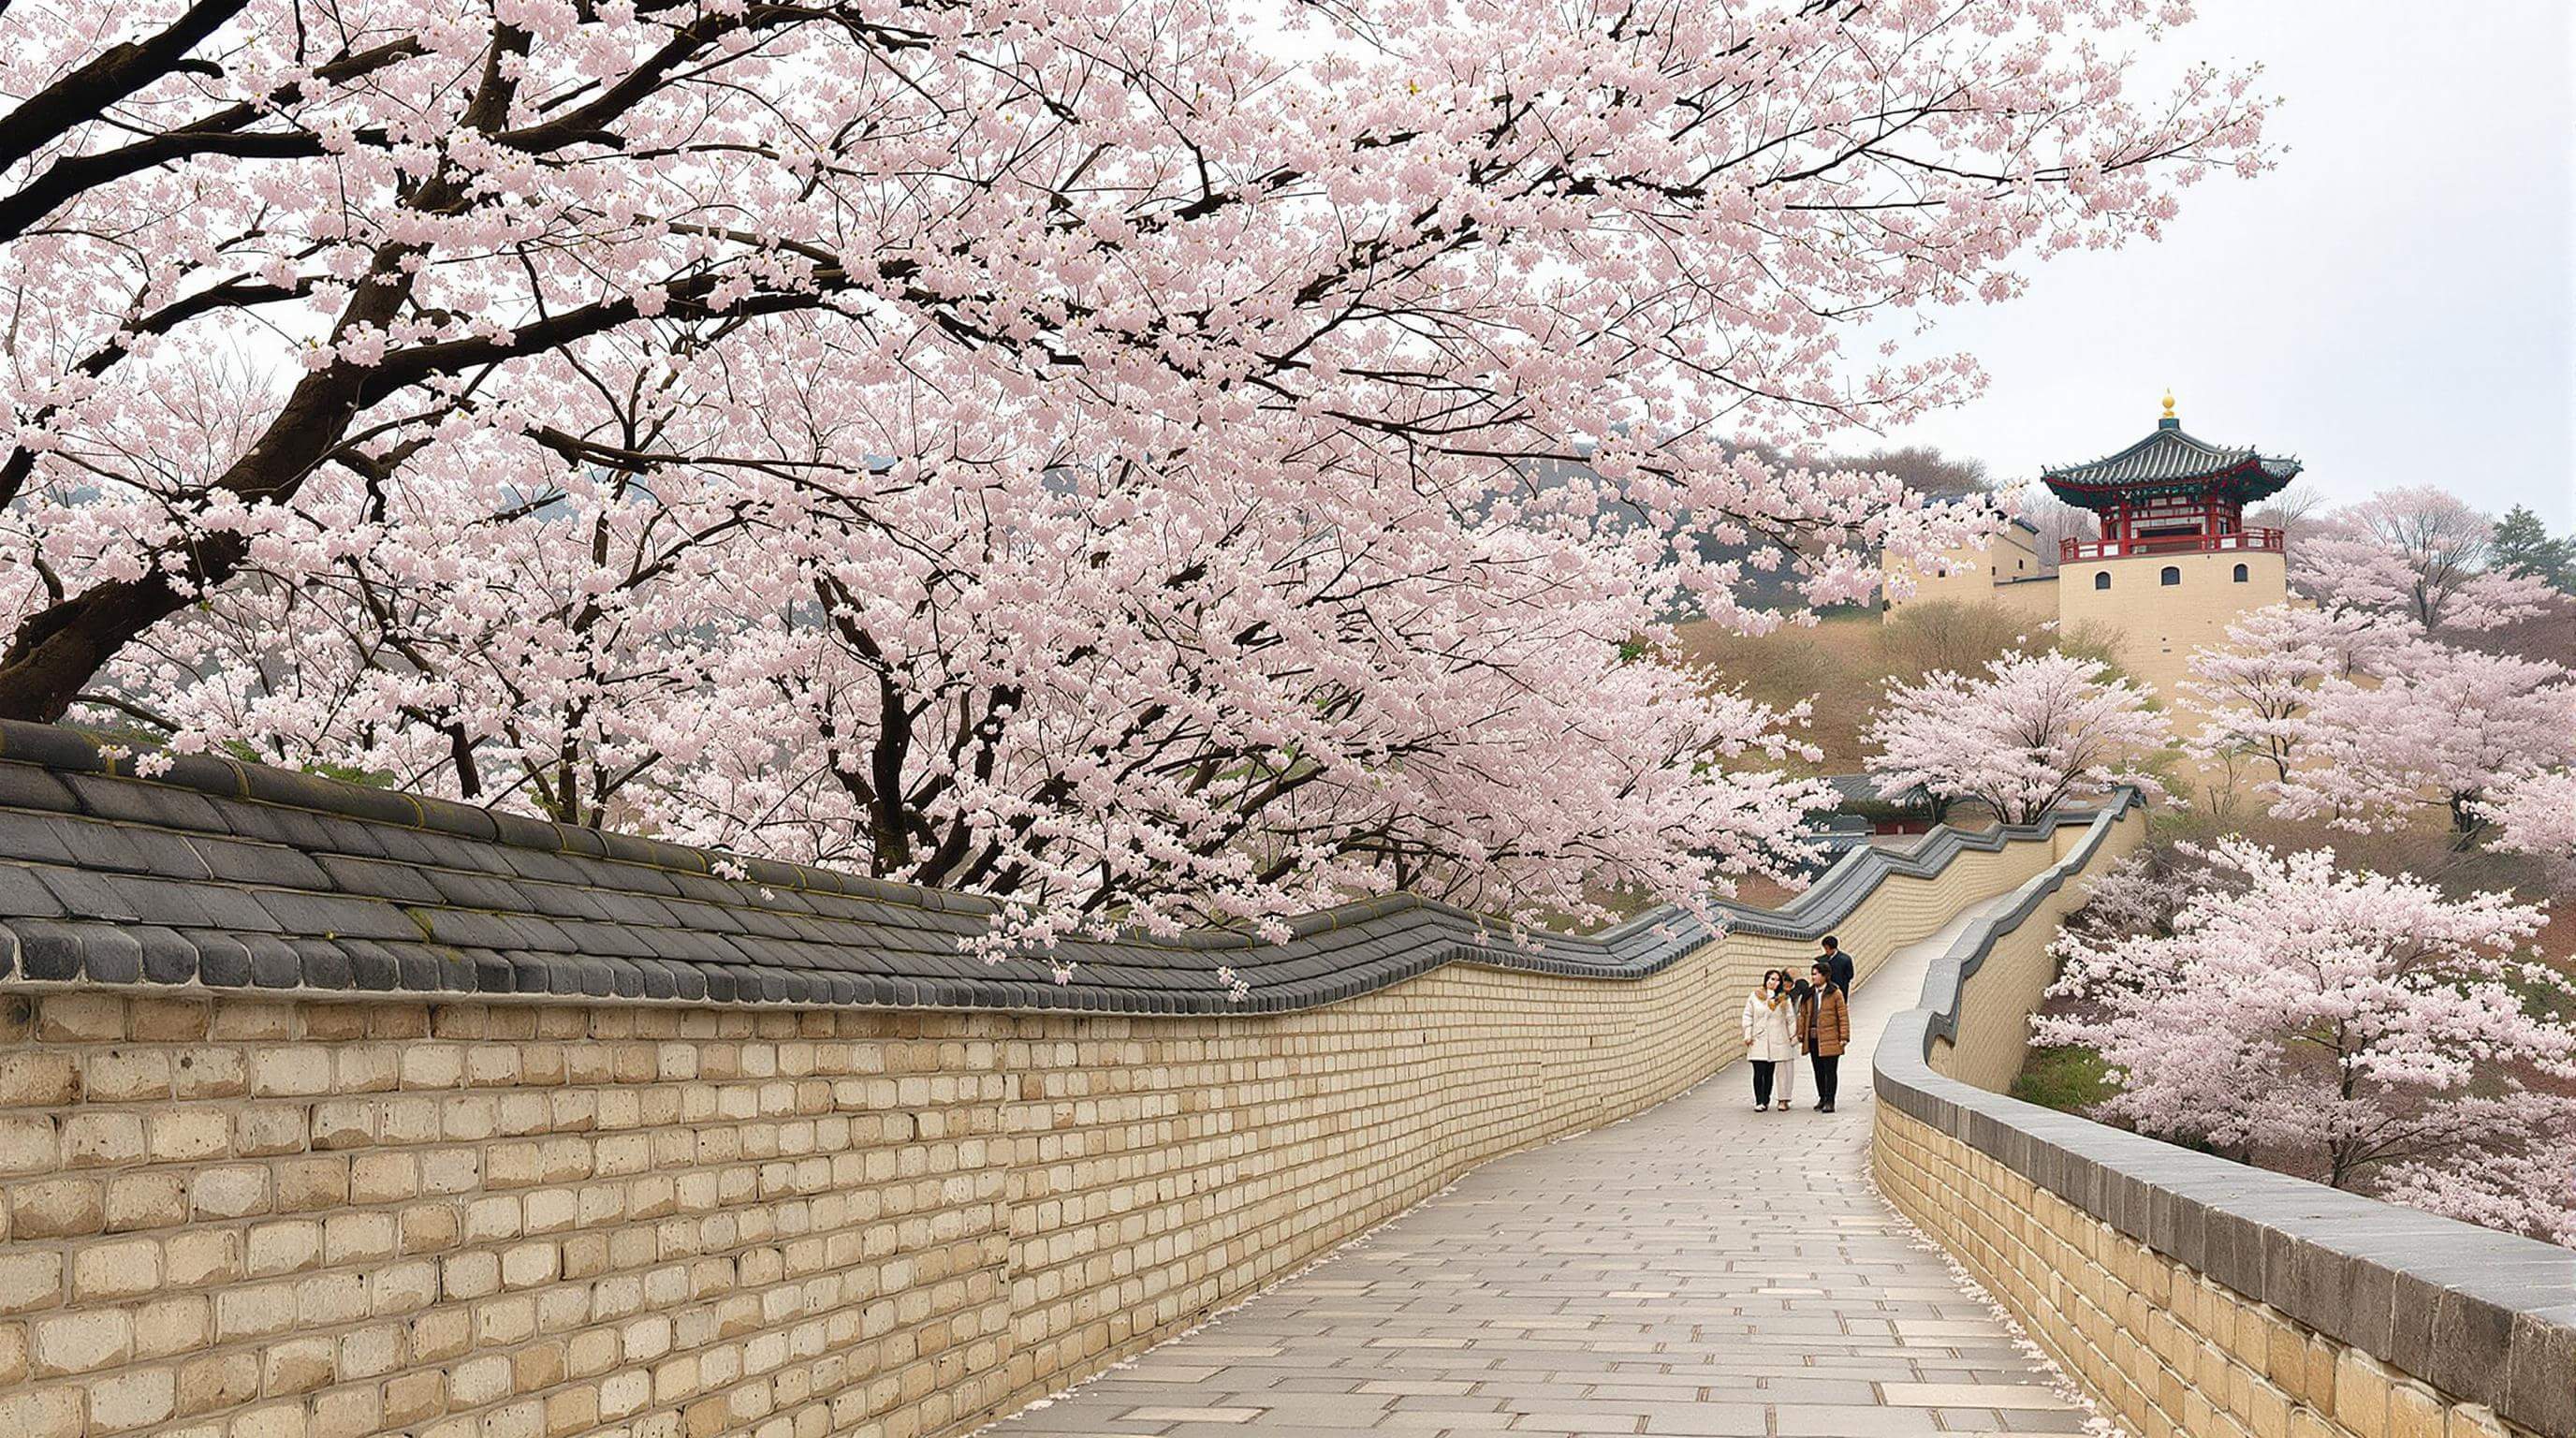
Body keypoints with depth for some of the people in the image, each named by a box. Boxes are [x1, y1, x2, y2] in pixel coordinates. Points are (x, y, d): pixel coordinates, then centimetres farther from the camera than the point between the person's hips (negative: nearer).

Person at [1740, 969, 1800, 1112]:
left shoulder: (1784, 999, 5)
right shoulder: (1754, 996, 5)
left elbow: (1790, 1019, 8)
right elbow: (1748, 1016, 6)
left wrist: (1793, 1036, 4)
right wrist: (1747, 1035, 0)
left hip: (1777, 1040, 1)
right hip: (1758, 1040, -1)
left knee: (1770, 1073, 5)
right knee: (1759, 1072, -6)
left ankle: (1766, 1101, 11)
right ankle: (1759, 1101, -3)